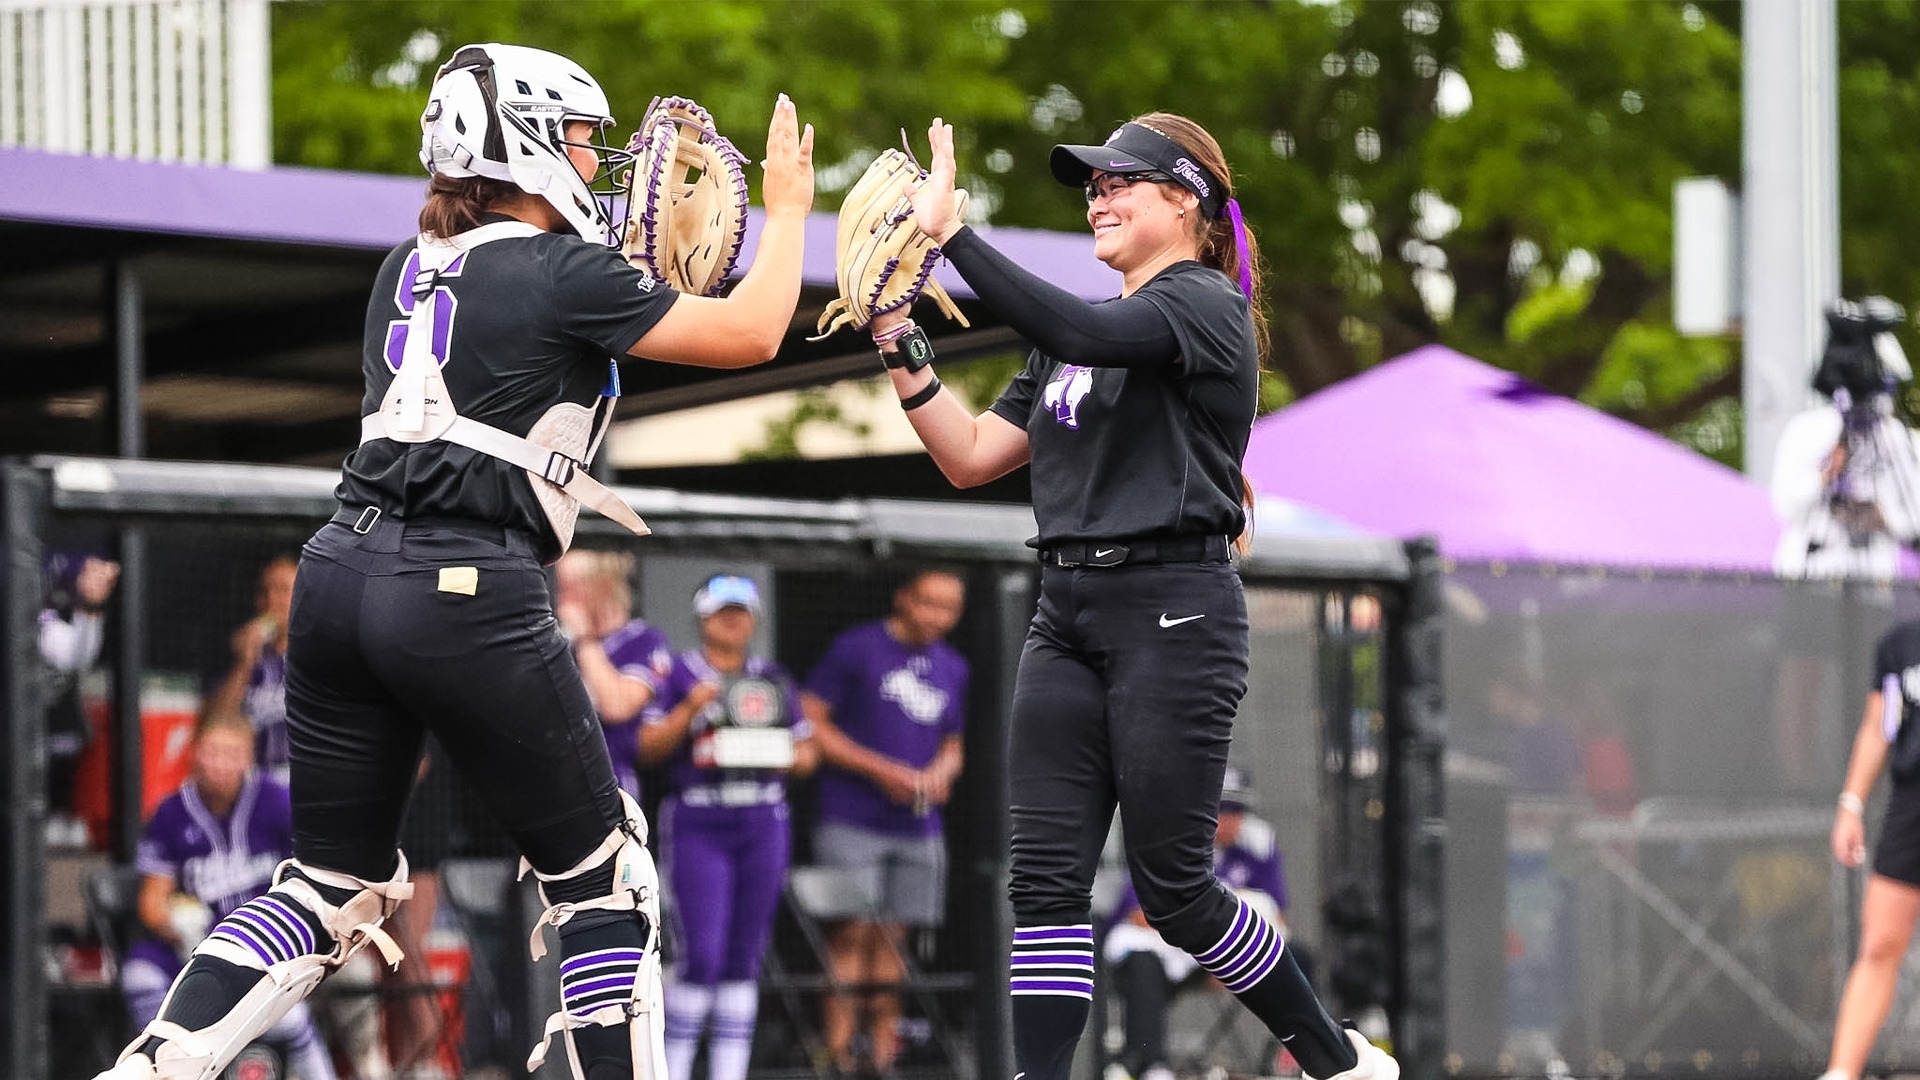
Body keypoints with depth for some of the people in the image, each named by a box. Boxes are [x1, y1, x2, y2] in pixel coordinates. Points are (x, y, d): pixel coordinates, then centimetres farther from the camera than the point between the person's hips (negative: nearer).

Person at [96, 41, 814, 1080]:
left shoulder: (410, 269, 16)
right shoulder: (561, 273, -3)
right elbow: (750, 333, -1)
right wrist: (786, 206, 13)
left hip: (341, 570, 7)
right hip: (468, 599, -7)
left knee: (333, 884, 13)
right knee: (599, 877, 9)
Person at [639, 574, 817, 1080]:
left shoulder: (772, 679, 14)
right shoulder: (679, 674, 4)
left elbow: (806, 753, 17)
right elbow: (649, 748, -3)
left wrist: (788, 758, -5)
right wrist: (689, 710, -16)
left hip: (763, 826, 4)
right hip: (698, 826, -4)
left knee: (744, 958, 4)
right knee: (702, 956, -12)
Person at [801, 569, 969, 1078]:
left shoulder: (953, 668, 15)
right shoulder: (855, 649, -3)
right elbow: (810, 724, -6)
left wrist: (938, 777, -1)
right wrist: (880, 771, -12)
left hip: (918, 828, 5)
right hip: (851, 822, -5)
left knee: (893, 941, 6)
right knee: (852, 935, -10)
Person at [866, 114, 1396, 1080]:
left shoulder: (1206, 306, -5)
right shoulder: (1078, 335, 21)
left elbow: (1076, 332, -24)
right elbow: (970, 457, 16)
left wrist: (949, 230, -24)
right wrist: (900, 343, 3)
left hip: (1173, 611, -8)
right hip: (1067, 611, 8)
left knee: (1172, 887, -4)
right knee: (1046, 877, -3)